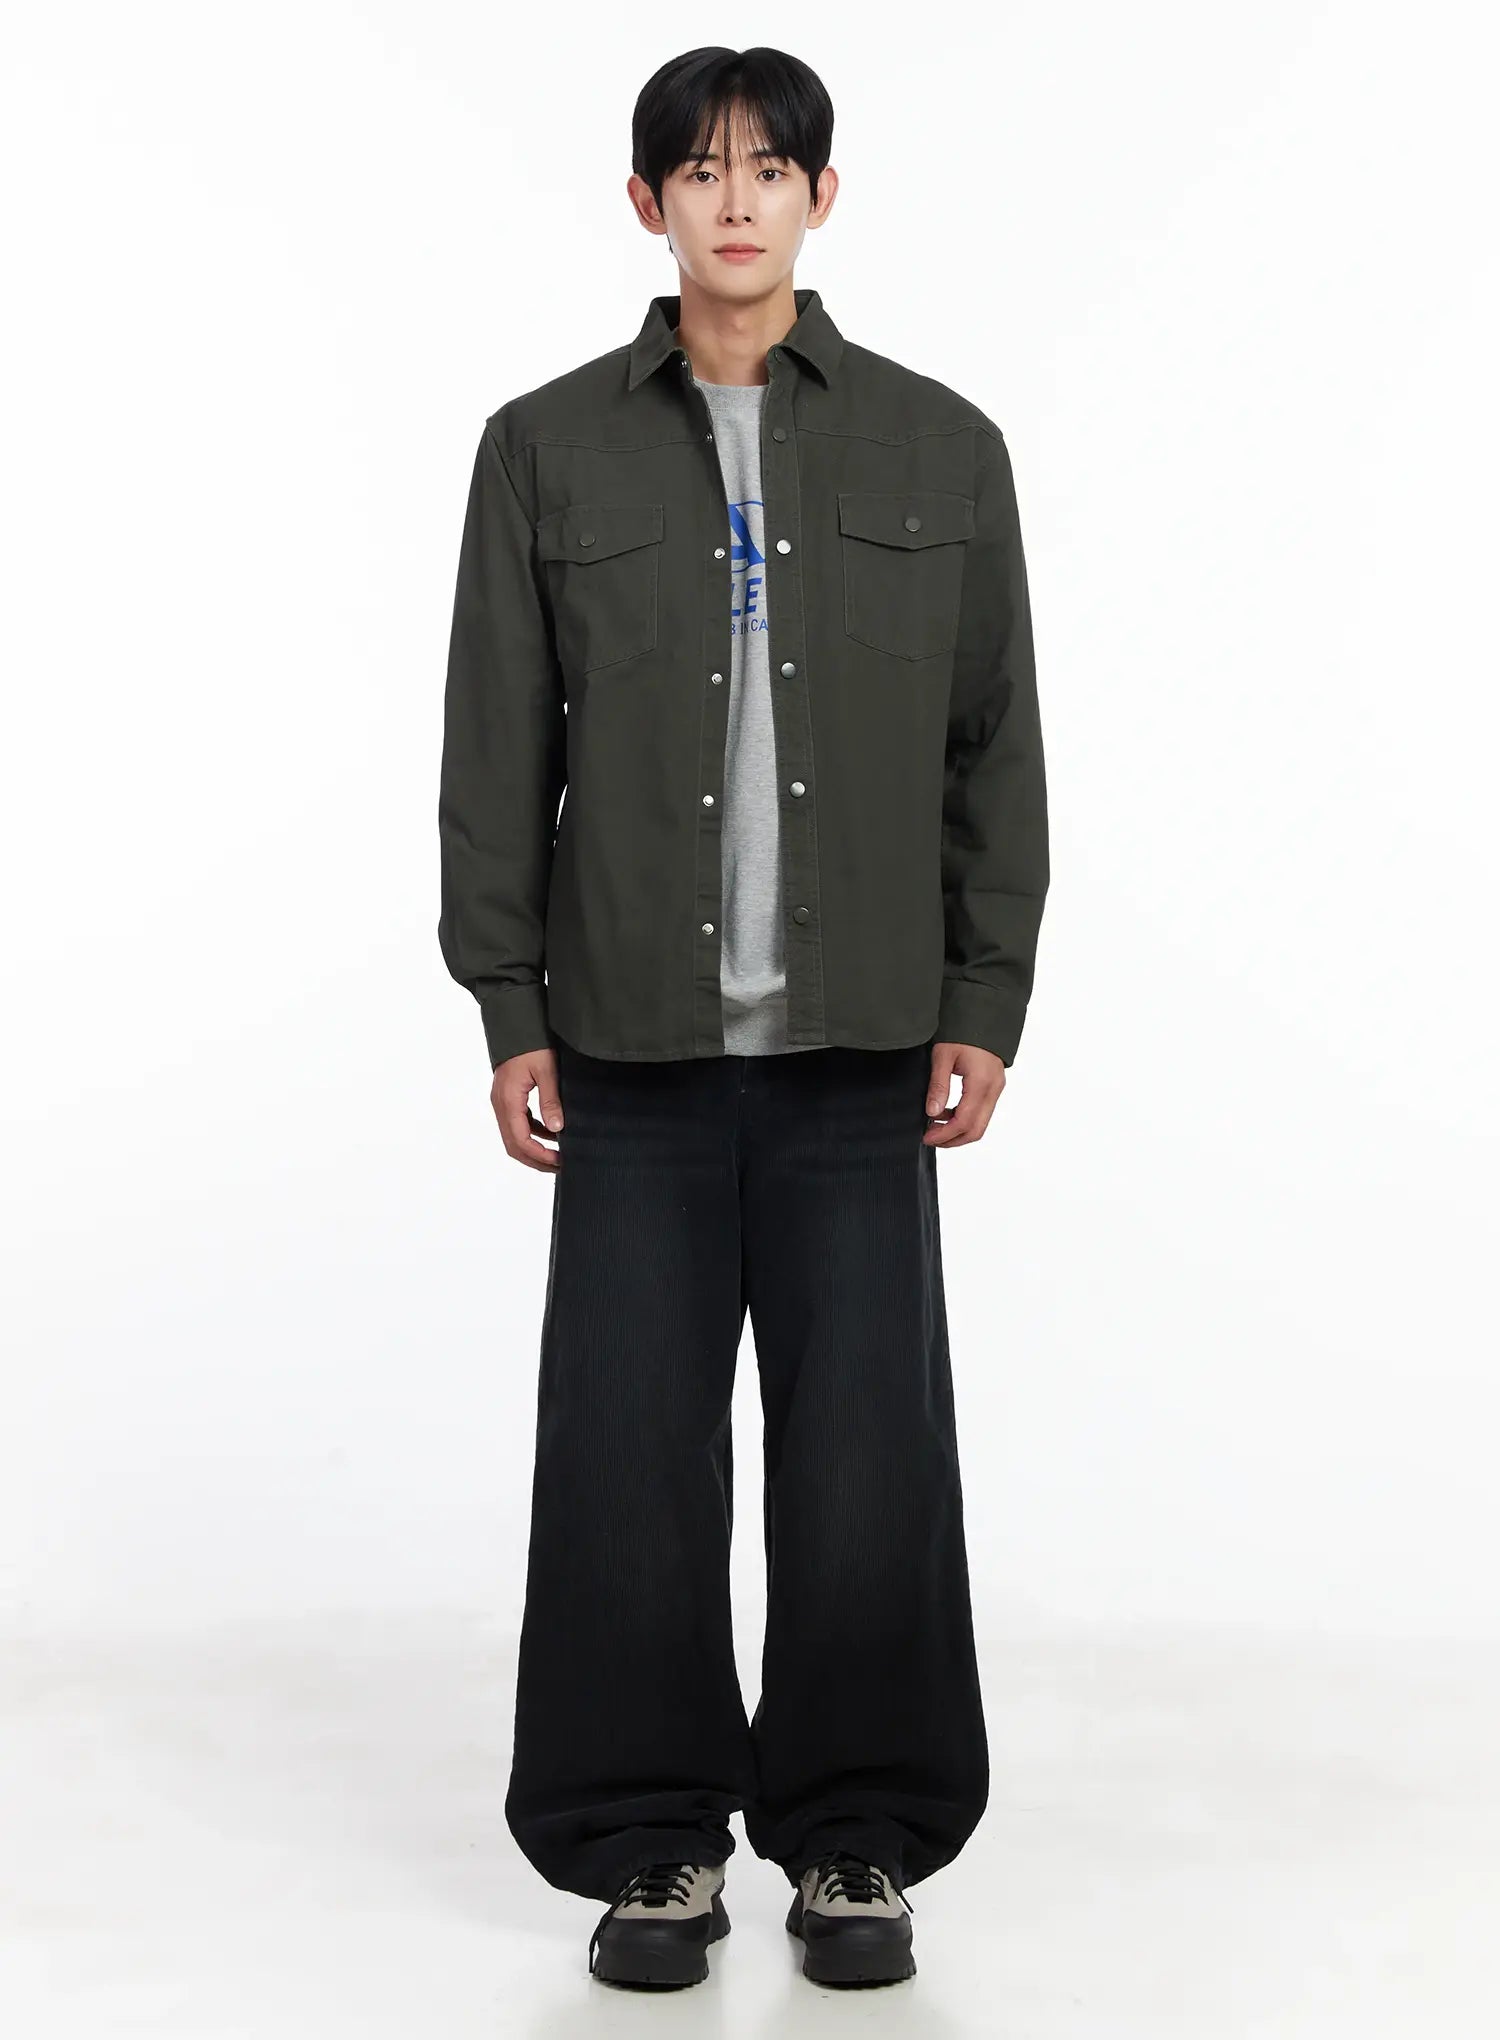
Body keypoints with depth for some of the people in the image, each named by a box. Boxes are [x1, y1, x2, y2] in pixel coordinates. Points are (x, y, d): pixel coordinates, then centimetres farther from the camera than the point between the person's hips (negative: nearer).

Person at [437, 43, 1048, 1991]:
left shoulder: (941, 448, 6)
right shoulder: (546, 450, 5)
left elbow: (997, 747, 6)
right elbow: (498, 750, 5)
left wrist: (986, 1007, 1)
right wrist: (508, 1009, 0)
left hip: (858, 1048, 0)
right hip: (638, 1046, 0)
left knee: (870, 1455, 3)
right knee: (628, 1456, 3)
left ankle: (857, 1839, 20)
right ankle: (655, 1841, 19)